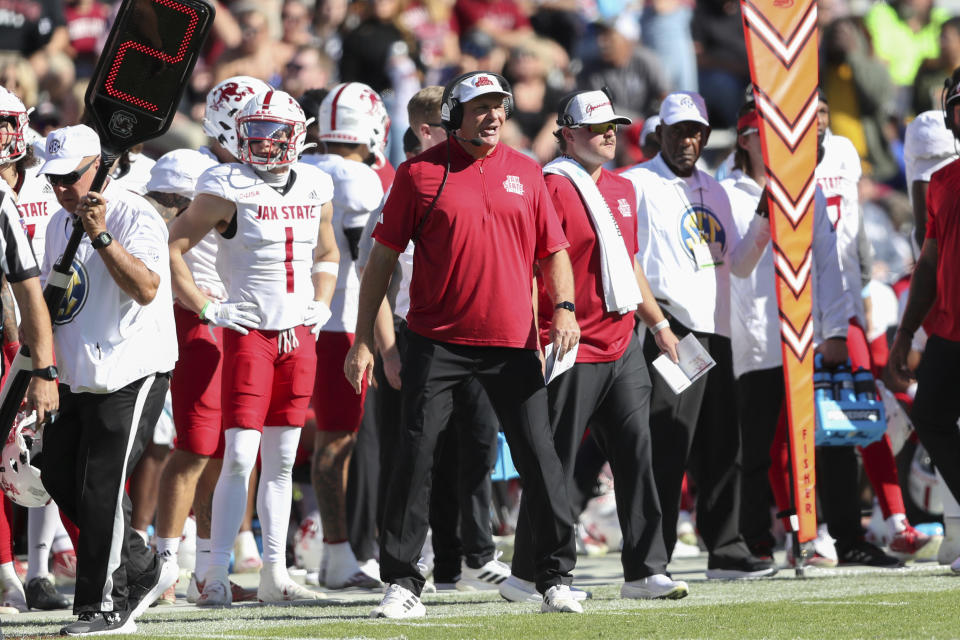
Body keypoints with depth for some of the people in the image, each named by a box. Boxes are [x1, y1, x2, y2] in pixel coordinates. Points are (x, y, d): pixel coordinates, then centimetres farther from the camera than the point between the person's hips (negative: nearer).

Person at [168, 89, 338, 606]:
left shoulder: (315, 189, 8)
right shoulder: (228, 190, -8)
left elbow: (327, 254, 25)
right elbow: (170, 248, -7)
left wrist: (321, 303, 10)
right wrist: (205, 308, -10)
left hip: (298, 335, 5)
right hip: (249, 331, -5)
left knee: (281, 461, 8)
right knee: (241, 456, -12)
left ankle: (274, 573, 13)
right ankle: (216, 575, -9)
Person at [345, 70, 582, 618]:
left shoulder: (526, 174, 9)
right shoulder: (421, 173, 0)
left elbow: (554, 251, 15)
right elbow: (384, 257, 3)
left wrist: (564, 307, -4)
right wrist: (364, 339, -1)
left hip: (512, 341, 2)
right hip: (438, 340, -2)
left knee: (539, 456, 1)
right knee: (416, 454, -6)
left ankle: (557, 576, 11)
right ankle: (402, 582, 1)